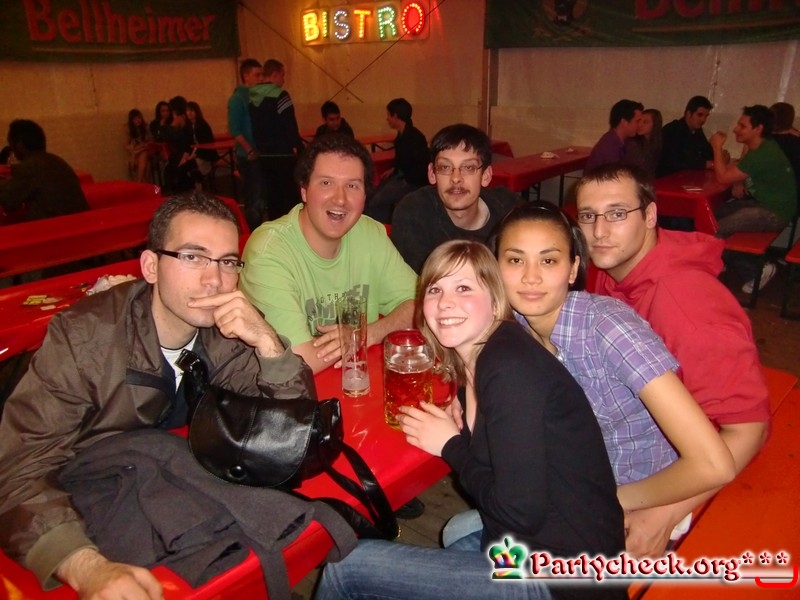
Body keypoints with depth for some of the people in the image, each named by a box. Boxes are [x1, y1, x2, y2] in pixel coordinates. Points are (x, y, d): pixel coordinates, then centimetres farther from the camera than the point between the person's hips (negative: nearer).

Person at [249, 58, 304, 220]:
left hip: (264, 155, 7)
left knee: (272, 195, 12)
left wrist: (260, 147, 19)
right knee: (291, 195, -2)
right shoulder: (280, 95, -13)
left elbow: (253, 127, 13)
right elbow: (290, 127, -16)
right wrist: (300, 149, -10)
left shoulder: (252, 97, 9)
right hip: (283, 155, -7)